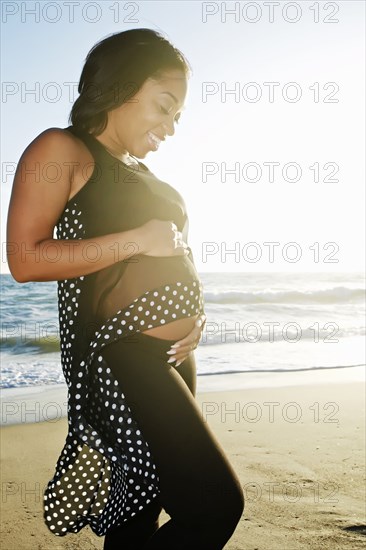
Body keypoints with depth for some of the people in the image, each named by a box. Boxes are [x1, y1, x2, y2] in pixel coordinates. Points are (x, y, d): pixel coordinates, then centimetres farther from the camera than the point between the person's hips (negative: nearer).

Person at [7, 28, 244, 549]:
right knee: (215, 506, -14)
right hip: (122, 354, -8)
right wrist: (137, 239, -15)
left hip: (172, 356, 9)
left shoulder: (141, 171, 21)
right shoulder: (61, 149, -4)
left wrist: (193, 309, 7)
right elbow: (25, 260, -13)